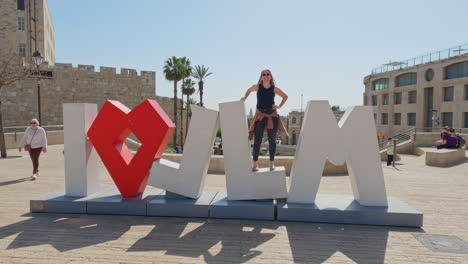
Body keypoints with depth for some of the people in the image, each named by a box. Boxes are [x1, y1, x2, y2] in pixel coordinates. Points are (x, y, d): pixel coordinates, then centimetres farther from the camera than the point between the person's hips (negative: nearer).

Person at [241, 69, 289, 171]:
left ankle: (272, 163, 20)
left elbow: (285, 96, 13)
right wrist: (244, 97, 4)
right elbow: (249, 90, 21)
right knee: (257, 140, -4)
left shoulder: (274, 89, -1)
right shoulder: (257, 87, -1)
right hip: (260, 116, -1)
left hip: (272, 115, 1)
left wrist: (279, 106, 1)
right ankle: (255, 164, 5)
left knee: (272, 141, 6)